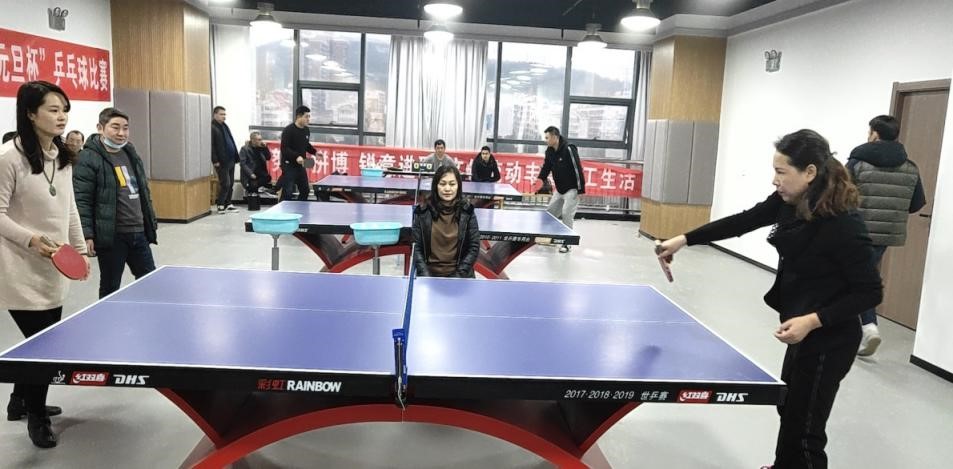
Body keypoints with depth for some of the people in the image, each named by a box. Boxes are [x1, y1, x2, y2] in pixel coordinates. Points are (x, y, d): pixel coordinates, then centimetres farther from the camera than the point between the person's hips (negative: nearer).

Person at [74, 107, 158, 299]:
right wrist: (86, 234, -20)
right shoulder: (88, 158, -11)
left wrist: (151, 221, 19)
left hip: (139, 232, 7)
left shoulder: (131, 153, 13)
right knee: (110, 288, 7)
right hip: (111, 236, -7)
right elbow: (81, 200, -15)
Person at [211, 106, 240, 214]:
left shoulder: (225, 126, 18)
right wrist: (215, 160, -18)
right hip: (222, 162, -9)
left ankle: (228, 204, 20)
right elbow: (211, 146, -15)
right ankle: (220, 205, 6)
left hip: (230, 160, 9)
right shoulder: (212, 128, -10)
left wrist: (236, 156, 15)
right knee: (225, 184, -7)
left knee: (231, 184, 11)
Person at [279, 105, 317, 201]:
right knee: (287, 192, -9)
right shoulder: (288, 130, -15)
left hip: (301, 165, 8)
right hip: (289, 165, -8)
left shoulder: (307, 130, 7)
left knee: (305, 190, 14)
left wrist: (315, 152, 5)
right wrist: (296, 156, -33)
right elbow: (284, 149, -21)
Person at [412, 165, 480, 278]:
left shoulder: (467, 212, 0)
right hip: (430, 274, 0)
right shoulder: (423, 212, -1)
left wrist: (459, 275, -8)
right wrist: (425, 276, -10)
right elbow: (416, 247, 0)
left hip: (459, 276, 0)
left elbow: (474, 247, 0)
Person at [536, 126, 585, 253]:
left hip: (572, 189, -8)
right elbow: (546, 166, 11)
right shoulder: (550, 151, 1)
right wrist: (541, 179, -6)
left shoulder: (568, 149, -22)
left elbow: (578, 169, -22)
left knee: (566, 214, -13)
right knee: (550, 212, 12)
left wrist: (580, 190, -23)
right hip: (559, 189, 8)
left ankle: (567, 243, -2)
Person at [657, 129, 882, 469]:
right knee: (788, 408, 28)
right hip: (803, 330, 9)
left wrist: (813, 320, -29)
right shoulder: (788, 202, -7)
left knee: (803, 429, 3)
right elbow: (742, 222, 2)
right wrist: (684, 240, -3)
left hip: (830, 339, -9)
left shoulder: (843, 225, -28)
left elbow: (870, 292, -22)